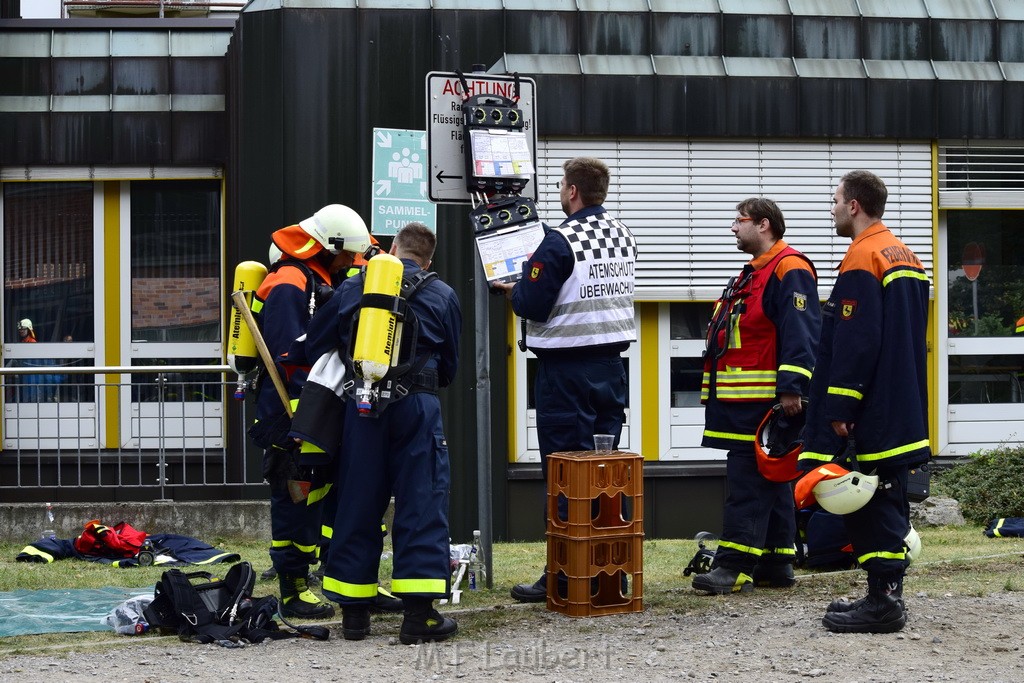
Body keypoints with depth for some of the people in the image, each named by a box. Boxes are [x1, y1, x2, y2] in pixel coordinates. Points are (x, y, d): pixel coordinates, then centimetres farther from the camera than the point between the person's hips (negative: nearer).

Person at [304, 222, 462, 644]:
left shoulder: (352, 288, 12)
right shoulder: (443, 297, 9)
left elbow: (316, 345, 14)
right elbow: (449, 367, 13)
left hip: (361, 407, 2)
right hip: (417, 406, -2)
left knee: (357, 505, 8)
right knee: (421, 505, 0)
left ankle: (354, 612, 13)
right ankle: (419, 614, -5)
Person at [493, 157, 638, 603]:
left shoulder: (560, 242, -15)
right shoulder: (624, 237, 8)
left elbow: (532, 306, -16)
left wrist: (513, 290, 5)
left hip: (566, 369, -7)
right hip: (611, 363, 7)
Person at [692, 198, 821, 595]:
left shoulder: (789, 271, -11)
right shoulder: (752, 274, 22)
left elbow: (801, 334, -20)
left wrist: (792, 388, -26)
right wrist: (718, 392, 27)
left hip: (766, 399, -11)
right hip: (743, 402, 11)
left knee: (748, 481, -12)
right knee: (770, 481, 12)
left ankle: (735, 566, -13)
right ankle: (776, 564, 17)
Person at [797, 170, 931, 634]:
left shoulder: (862, 258, -14)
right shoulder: (905, 256, 16)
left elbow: (856, 343, -20)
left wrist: (840, 409, -17)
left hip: (876, 415, -10)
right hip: (903, 410, 10)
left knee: (873, 503, -6)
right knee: (889, 500, 12)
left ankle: (883, 603, -6)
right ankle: (885, 596, 17)